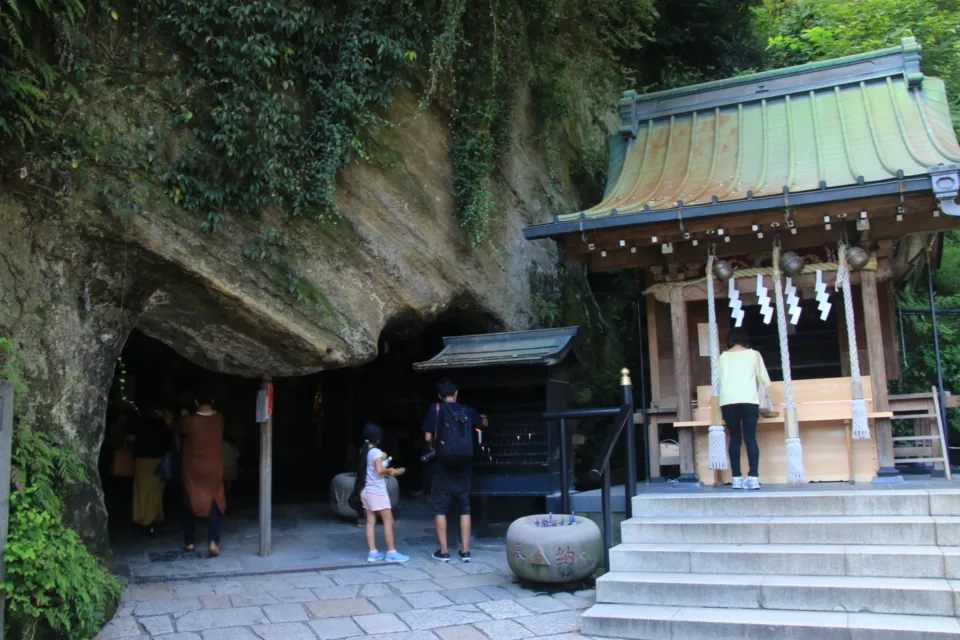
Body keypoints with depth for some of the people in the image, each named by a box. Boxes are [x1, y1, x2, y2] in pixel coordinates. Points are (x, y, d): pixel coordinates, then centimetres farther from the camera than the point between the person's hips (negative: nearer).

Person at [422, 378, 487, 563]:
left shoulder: (435, 409, -6)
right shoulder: (467, 411, 5)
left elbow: (428, 437, -9)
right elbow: (484, 423, 25)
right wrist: (482, 417, 48)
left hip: (442, 467, -3)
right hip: (463, 467, 3)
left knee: (440, 509, 6)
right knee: (464, 508, 12)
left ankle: (443, 551, 6)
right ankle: (465, 550, 13)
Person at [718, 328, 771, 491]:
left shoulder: (723, 357, 17)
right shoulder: (753, 354, 13)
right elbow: (764, 379, 13)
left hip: (728, 400, 1)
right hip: (749, 399, -1)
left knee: (735, 438, 6)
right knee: (750, 438, -1)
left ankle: (737, 478, 3)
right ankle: (753, 477, -9)